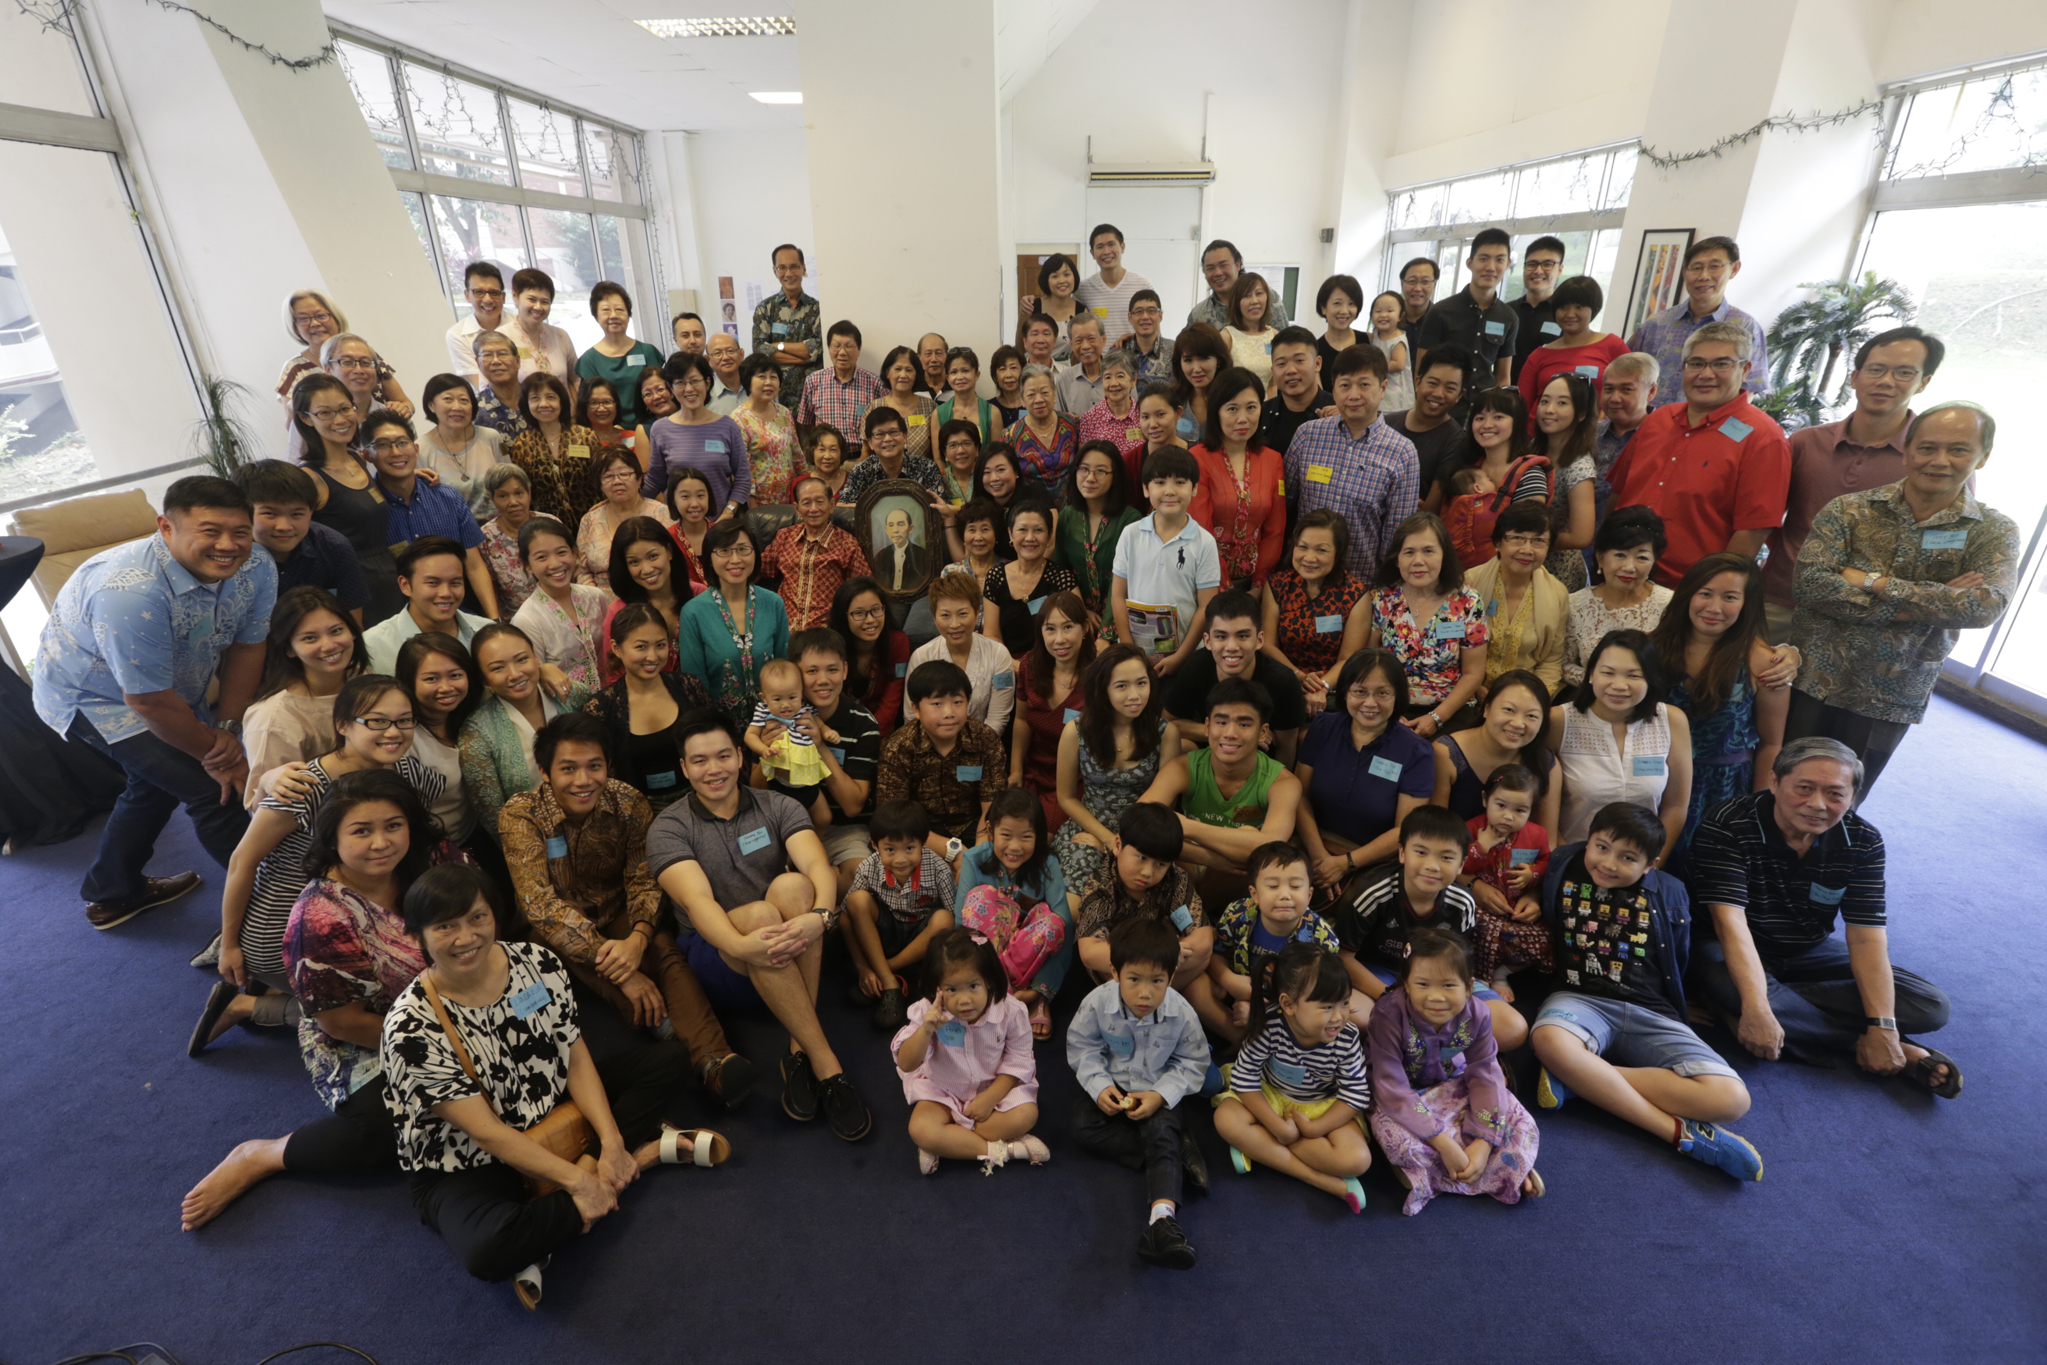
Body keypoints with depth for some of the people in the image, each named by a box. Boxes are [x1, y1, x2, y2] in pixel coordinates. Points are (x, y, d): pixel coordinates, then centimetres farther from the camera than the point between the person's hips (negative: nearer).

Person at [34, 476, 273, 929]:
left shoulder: (256, 570, -21)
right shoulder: (130, 594, -39)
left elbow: (246, 649, -11)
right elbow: (151, 703, -31)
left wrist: (227, 728, -18)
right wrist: (212, 751, -20)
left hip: (173, 685, 8)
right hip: (92, 695, -8)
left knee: (158, 781, 26)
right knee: (214, 788, -18)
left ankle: (112, 893, 50)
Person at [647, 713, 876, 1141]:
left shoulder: (776, 807, 4)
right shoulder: (669, 828, -2)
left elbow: (819, 867, -14)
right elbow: (696, 901, -19)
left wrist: (820, 916, -38)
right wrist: (741, 945, -40)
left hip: (791, 955, 2)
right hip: (718, 955, -2)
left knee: (792, 886, -30)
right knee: (759, 914, -34)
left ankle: (800, 1052, -26)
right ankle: (826, 1066, -32)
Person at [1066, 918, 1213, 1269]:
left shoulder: (1181, 1013, -23)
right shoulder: (1097, 1003, -24)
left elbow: (1191, 1064, -8)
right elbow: (1082, 1049, -8)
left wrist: (1160, 1095, -22)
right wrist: (1099, 1086, -23)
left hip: (1158, 1094, -2)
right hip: (1113, 1090, 2)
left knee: (1162, 1132, -30)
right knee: (1081, 1125, -22)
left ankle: (1162, 1219, -40)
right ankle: (1178, 1151, -23)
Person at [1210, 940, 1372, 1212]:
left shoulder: (1348, 1038, -23)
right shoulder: (1270, 1026, -29)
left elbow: (1356, 1094, -15)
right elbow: (1244, 1076, -20)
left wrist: (1315, 1128, -24)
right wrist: (1278, 1126, -26)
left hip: (1325, 1106, 0)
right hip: (1271, 1098, 0)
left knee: (1357, 1160, -26)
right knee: (1226, 1119, -27)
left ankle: (1257, 1146, -18)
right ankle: (1324, 1181, -21)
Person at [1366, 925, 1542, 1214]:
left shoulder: (1476, 1015, -19)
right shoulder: (1389, 1015, -32)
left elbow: (1485, 1077, -14)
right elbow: (1391, 1087, -32)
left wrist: (1483, 1143, -25)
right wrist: (1443, 1143, -36)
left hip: (1453, 1088, 4)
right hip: (1403, 1099, -4)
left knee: (1519, 1123, -13)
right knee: (1392, 1132, -36)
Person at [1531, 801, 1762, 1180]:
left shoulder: (1668, 893, 8)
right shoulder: (1561, 871, 4)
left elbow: (1678, 966, 15)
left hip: (1652, 1014, 3)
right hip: (1581, 998, -2)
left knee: (1730, 1098, -22)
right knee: (1550, 1039, -40)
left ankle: (1580, 1079, -20)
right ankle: (1678, 1131, -26)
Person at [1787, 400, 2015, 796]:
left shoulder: (1993, 533, 0)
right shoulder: (1849, 510, -4)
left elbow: (1984, 607, -17)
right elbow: (1811, 583, -17)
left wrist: (1875, 583, -19)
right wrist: (1927, 602, -18)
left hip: (1891, 701, 1)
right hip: (1813, 681, -1)